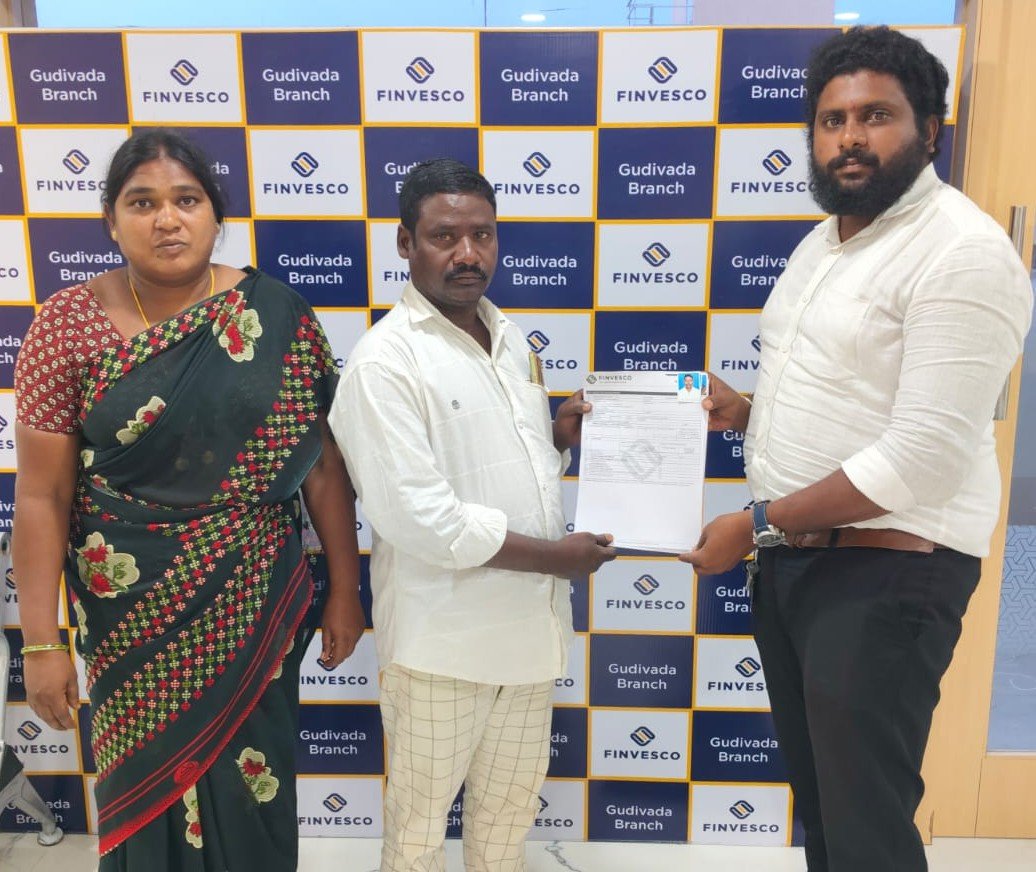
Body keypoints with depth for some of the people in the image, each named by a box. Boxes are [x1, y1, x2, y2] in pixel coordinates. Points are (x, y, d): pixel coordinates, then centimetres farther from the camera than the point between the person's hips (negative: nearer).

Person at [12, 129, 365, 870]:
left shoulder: (279, 319, -7)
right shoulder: (69, 325, -7)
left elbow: (324, 466, -3)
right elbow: (42, 494, -6)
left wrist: (345, 591, 0)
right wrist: (41, 641, -6)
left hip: (254, 609, 0)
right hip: (134, 616, 0)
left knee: (249, 788, 15)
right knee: (147, 785, 18)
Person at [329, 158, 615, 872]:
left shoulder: (508, 337, 6)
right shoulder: (386, 359, -18)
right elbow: (419, 515, -23)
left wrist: (561, 434, -3)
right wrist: (553, 555, -17)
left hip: (529, 620, 7)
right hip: (442, 634, -7)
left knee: (514, 798, 25)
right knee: (422, 810, 16)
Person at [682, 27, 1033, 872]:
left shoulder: (963, 254, -17)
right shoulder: (824, 239, 12)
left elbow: (922, 456, -23)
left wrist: (757, 523, -19)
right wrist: (746, 412, 2)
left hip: (887, 573, -8)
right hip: (793, 557, 9)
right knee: (815, 785, 22)